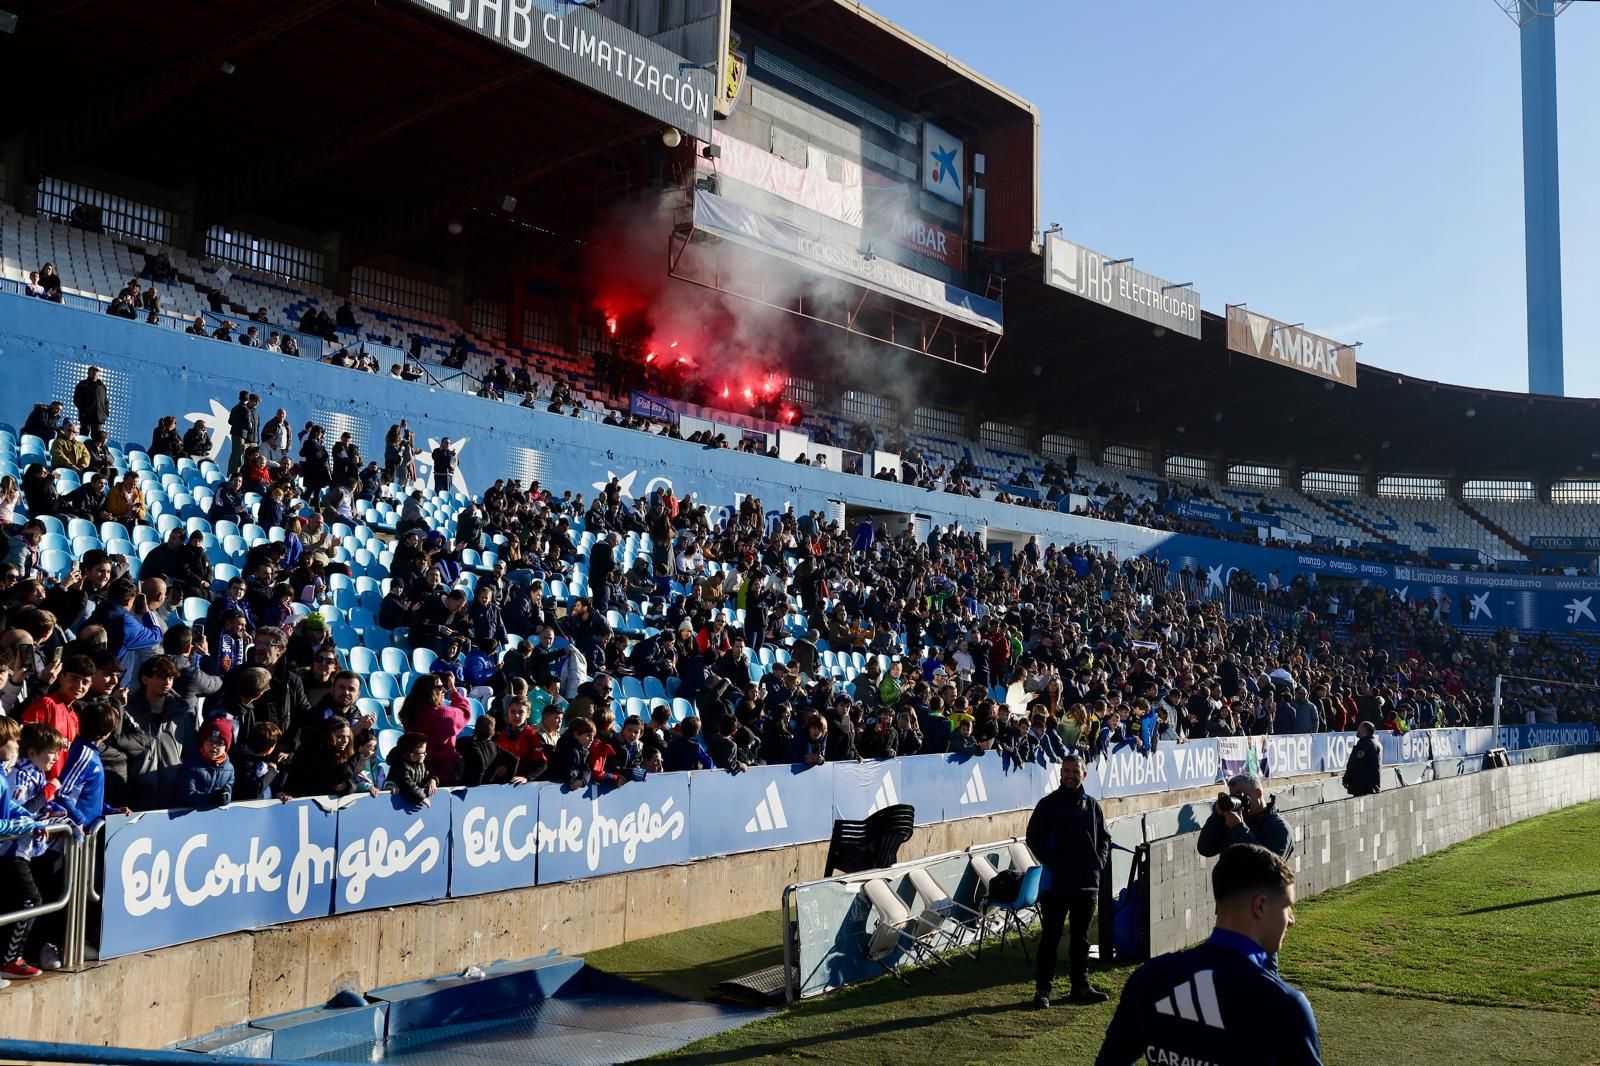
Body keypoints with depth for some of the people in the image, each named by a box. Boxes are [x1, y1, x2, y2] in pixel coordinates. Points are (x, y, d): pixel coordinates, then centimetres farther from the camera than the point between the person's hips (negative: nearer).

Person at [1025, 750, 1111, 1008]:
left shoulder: (1092, 805, 8)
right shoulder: (1048, 804, -3)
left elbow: (1104, 838, 16)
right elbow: (1034, 837, -3)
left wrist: (1099, 862, 2)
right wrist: (1051, 863, -11)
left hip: (1087, 881, 4)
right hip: (1055, 881, -4)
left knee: (1080, 936, 13)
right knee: (1050, 936, 0)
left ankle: (1081, 986, 22)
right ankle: (1042, 989, 5)